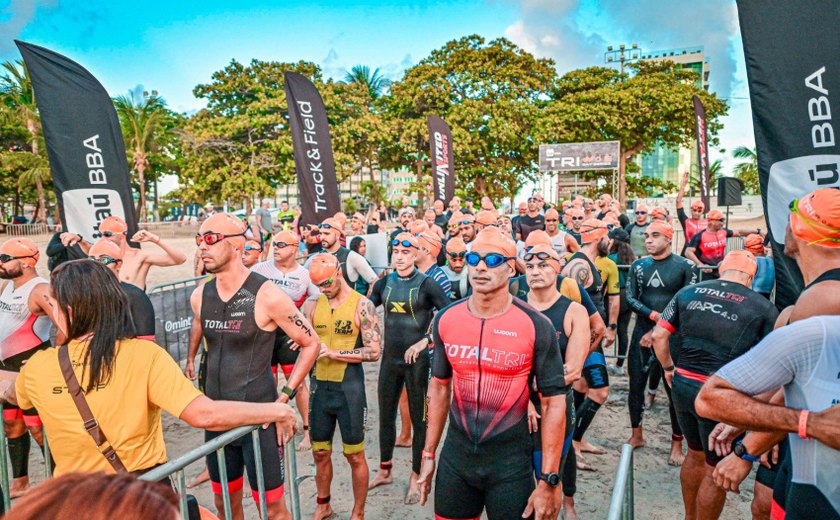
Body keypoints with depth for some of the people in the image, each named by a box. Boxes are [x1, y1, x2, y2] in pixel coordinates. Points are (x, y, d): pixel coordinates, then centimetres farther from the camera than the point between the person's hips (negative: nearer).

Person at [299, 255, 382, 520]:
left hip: (349, 389, -4)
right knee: (320, 452, 16)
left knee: (354, 455, 7)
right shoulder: (313, 305, 3)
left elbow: (374, 351, -15)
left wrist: (335, 352, -21)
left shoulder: (361, 305, -10)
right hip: (320, 387, 4)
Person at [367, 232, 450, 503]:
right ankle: (384, 471, 34)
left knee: (419, 418, 7)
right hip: (390, 357, 4)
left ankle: (415, 478, 24)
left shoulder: (426, 284, -10)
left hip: (417, 359, -4)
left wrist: (425, 341, -20)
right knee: (386, 415, 15)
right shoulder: (384, 282, 2)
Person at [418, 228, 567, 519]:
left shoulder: (536, 327, -14)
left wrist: (548, 481, -11)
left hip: (511, 464, -3)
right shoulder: (446, 320, -2)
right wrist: (429, 453, 9)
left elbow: (554, 403, -10)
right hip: (454, 458, 4)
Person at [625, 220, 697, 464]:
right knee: (635, 385, 8)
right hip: (642, 333, 3)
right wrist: (655, 316, -16)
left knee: (675, 389, 1)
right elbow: (630, 298, 0)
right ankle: (637, 435, 26)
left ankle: (677, 444, 16)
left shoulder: (685, 267, -4)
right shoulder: (638, 266, 6)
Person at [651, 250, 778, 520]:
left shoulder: (688, 292, 3)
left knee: (695, 453, 25)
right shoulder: (763, 308, -5)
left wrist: (668, 368, 15)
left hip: (682, 384, 5)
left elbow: (659, 335, 2)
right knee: (717, 469, 12)